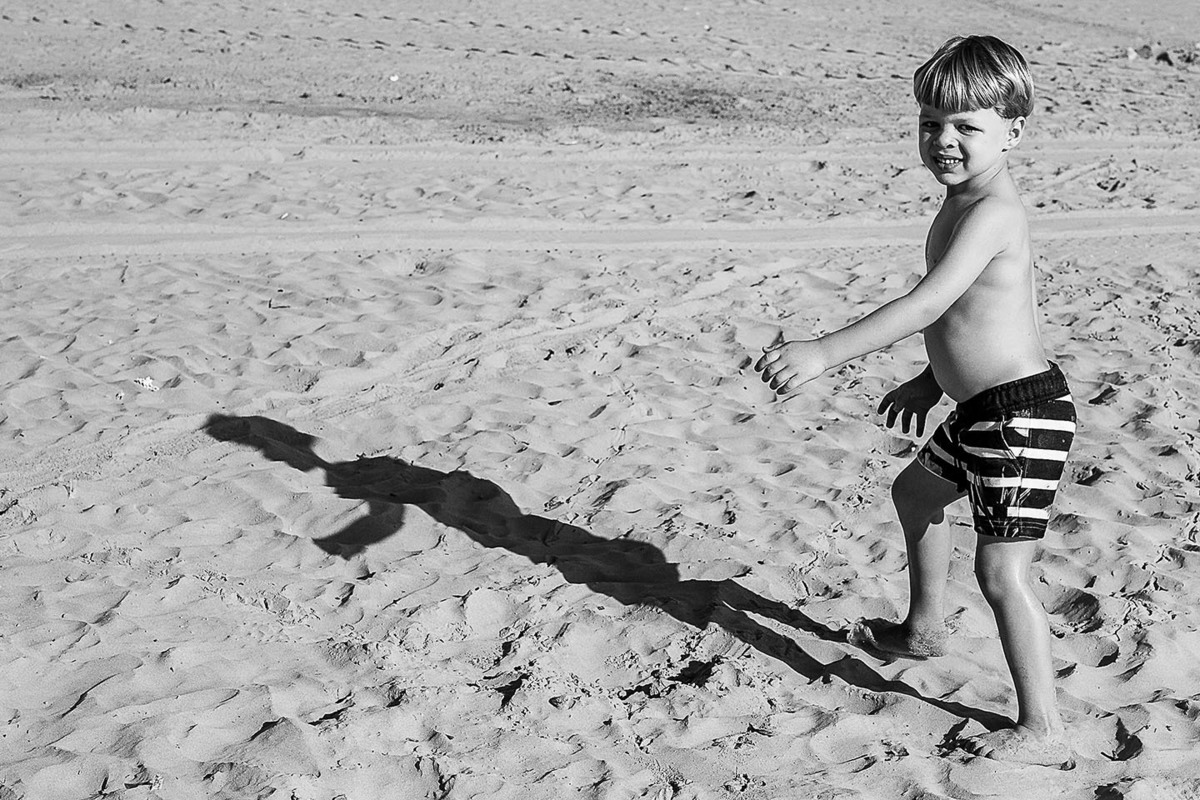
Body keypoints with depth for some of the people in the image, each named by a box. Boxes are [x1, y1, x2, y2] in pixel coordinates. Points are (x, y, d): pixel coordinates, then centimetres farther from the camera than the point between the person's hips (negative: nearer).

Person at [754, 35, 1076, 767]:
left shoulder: (992, 213, -22)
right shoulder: (964, 204, 9)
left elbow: (929, 303, -34)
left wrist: (823, 352, -39)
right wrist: (934, 381, 25)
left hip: (1021, 413, -11)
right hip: (982, 409, 11)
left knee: (1001, 571, -7)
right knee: (916, 493, 28)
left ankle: (1043, 732, 5)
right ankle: (924, 629, 49)